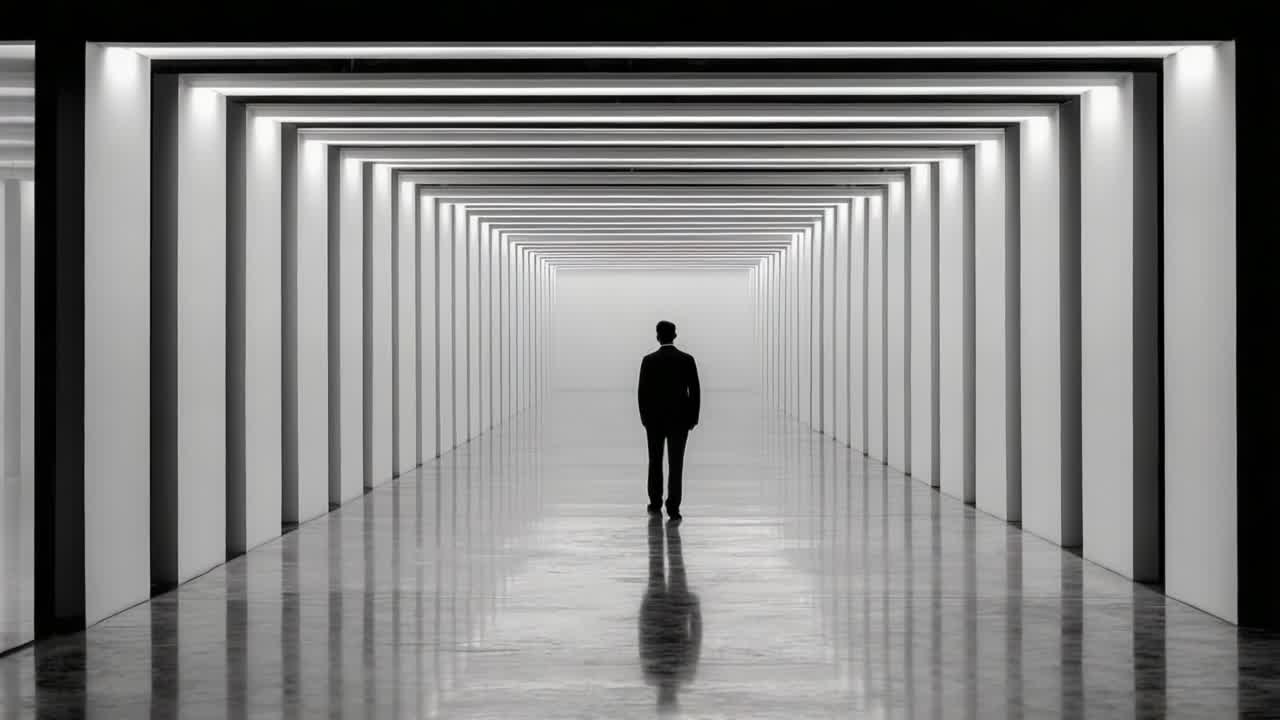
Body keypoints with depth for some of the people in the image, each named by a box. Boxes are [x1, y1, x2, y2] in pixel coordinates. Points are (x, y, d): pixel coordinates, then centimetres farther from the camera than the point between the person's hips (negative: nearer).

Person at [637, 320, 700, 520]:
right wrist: (693, 418, 4)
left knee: (655, 461, 16)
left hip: (654, 418, 0)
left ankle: (655, 504, 23)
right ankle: (673, 508, -10)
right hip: (679, 419, 0)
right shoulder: (687, 360, -5)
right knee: (676, 464, -2)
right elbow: (695, 391, -4)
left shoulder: (649, 360, -6)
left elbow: (642, 391, -5)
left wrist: (643, 416, 6)